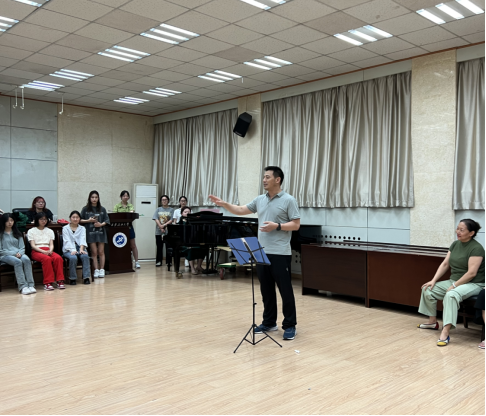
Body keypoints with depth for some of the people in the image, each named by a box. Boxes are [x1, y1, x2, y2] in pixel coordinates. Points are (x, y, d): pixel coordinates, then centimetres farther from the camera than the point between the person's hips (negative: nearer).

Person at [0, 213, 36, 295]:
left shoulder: (17, 233, 22)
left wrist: (19, 253, -7)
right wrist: (14, 253, -12)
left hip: (19, 254, 3)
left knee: (26, 259, -33)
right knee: (17, 261, -37)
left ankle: (31, 285, -41)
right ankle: (22, 287, -44)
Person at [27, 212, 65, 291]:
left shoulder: (50, 231, 23)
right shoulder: (31, 231, 11)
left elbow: (51, 244, 12)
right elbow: (33, 245, 0)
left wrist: (50, 250, -12)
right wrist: (43, 251, -17)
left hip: (48, 251, 3)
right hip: (36, 251, -3)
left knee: (58, 258, -32)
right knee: (47, 259, -38)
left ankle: (60, 281, -34)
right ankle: (48, 283, -39)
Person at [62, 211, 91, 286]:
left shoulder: (82, 228, 14)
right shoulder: (65, 228, 8)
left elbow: (82, 239, -5)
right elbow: (67, 240, -7)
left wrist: (81, 249, -25)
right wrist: (73, 250, -25)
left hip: (80, 248, 2)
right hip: (69, 249, -2)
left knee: (85, 256, -31)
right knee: (73, 258, -34)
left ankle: (86, 277, -26)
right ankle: (72, 279, -20)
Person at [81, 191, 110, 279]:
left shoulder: (102, 209, 8)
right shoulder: (85, 209, 6)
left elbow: (107, 220, 5)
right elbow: (80, 220, 4)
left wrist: (101, 224, -12)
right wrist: (88, 220, -11)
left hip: (101, 232, 1)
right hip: (90, 233, -1)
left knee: (101, 252, 1)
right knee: (94, 252, -2)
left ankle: (102, 270, 5)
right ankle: (96, 270, 2)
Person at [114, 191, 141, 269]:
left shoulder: (131, 206, 8)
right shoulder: (117, 206, 4)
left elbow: (132, 211, -12)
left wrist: (131, 212, -35)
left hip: (129, 226, 1)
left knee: (133, 245, 4)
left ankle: (136, 262, 8)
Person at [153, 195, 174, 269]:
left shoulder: (171, 210, 4)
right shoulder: (158, 209, 10)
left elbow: (171, 220, -5)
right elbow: (156, 219, 0)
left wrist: (164, 225, -17)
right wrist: (161, 227, -13)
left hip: (168, 231, -2)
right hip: (159, 231, 2)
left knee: (168, 247, 2)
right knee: (159, 247, 4)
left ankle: (169, 262, 8)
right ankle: (158, 262, 10)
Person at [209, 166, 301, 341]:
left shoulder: (289, 200, -6)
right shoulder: (260, 200, 12)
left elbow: (296, 225, -8)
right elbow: (240, 210, 16)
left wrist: (276, 226, -20)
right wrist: (224, 204, 3)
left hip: (280, 254, -6)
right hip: (262, 253, 6)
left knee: (285, 290, 0)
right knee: (266, 290, 12)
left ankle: (290, 325, 10)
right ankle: (269, 323, 23)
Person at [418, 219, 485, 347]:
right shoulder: (455, 244, 7)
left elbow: (471, 273, -22)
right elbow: (445, 264, 8)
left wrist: (454, 286, -22)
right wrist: (433, 280, -1)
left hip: (473, 284, -9)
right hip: (454, 281, 9)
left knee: (451, 295, -37)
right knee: (428, 290, -1)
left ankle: (445, 333, -41)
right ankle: (433, 322, 15)